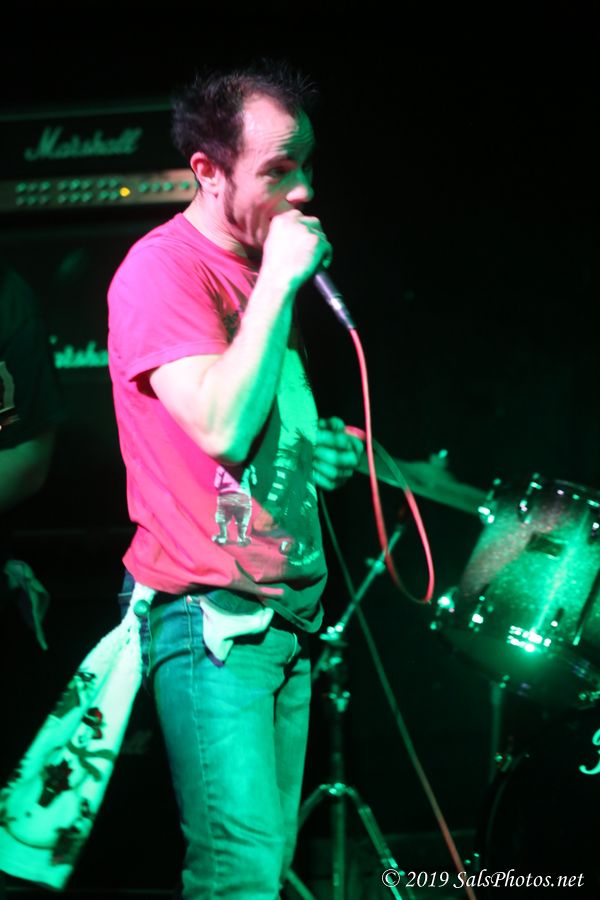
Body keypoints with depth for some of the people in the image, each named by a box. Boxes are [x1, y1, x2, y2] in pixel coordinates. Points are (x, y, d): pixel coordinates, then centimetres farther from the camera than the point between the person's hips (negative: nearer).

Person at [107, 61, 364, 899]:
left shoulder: (261, 267, 16)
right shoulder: (162, 269, -12)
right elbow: (221, 427, -24)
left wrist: (324, 449, 11)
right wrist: (278, 285, -19)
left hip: (286, 608, 9)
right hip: (211, 616, -9)